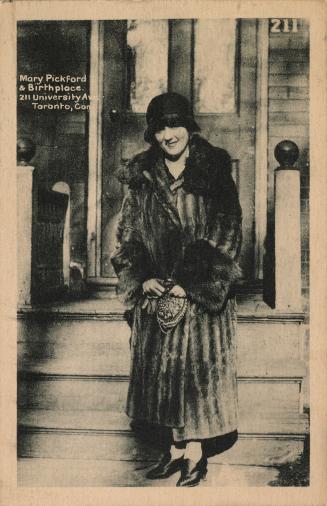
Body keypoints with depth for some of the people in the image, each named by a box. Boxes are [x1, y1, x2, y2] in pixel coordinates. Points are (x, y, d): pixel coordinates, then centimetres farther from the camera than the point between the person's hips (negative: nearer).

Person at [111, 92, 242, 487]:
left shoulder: (213, 175, -4)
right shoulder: (141, 180, 5)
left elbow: (226, 235, -9)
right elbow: (127, 236, 7)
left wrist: (191, 284, -15)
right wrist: (142, 280, -8)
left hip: (201, 293, -3)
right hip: (155, 292, 4)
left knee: (197, 368, 2)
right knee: (164, 369, 10)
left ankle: (196, 452, 17)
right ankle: (177, 447, 24)